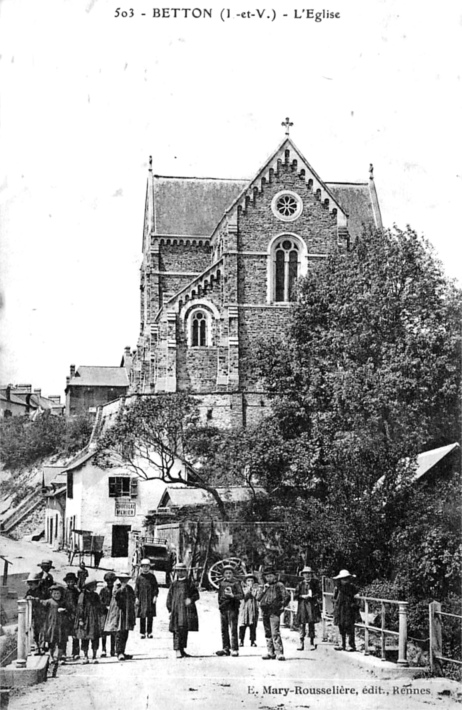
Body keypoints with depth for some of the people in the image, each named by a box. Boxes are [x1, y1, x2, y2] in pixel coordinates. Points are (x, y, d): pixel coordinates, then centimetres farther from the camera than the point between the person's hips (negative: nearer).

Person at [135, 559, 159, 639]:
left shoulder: (152, 576, 5)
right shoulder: (139, 577, 4)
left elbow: (156, 587, 5)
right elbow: (136, 588, 4)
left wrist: (155, 596, -5)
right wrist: (136, 597, -2)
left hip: (150, 599, 1)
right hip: (142, 599, -1)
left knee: (150, 617, 2)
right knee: (142, 617, 1)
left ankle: (149, 632, 11)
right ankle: (142, 633, 7)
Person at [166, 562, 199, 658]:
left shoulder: (190, 583, 8)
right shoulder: (174, 584, 7)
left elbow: (196, 594, 6)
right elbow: (169, 597, 9)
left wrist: (191, 599, -15)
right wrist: (170, 610, 2)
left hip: (187, 610, 2)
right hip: (176, 610, -2)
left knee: (185, 630, 8)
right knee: (177, 630, -10)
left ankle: (182, 650, 20)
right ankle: (177, 650, -13)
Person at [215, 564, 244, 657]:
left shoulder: (236, 583, -2)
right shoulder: (221, 583, 14)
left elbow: (241, 595, -8)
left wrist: (233, 595, -24)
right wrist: (220, 604, 13)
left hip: (233, 608, -5)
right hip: (223, 608, 6)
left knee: (233, 629, -9)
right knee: (224, 629, 8)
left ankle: (234, 649, -6)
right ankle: (226, 648, 16)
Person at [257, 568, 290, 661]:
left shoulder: (279, 585, -1)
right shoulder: (264, 586, 16)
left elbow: (287, 596, -6)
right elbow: (258, 598, 9)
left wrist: (283, 605, -3)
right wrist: (264, 590, -3)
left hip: (274, 612, -6)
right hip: (265, 612, 6)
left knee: (275, 633, -14)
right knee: (268, 633, 11)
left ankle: (279, 652, -16)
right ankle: (270, 652, 19)